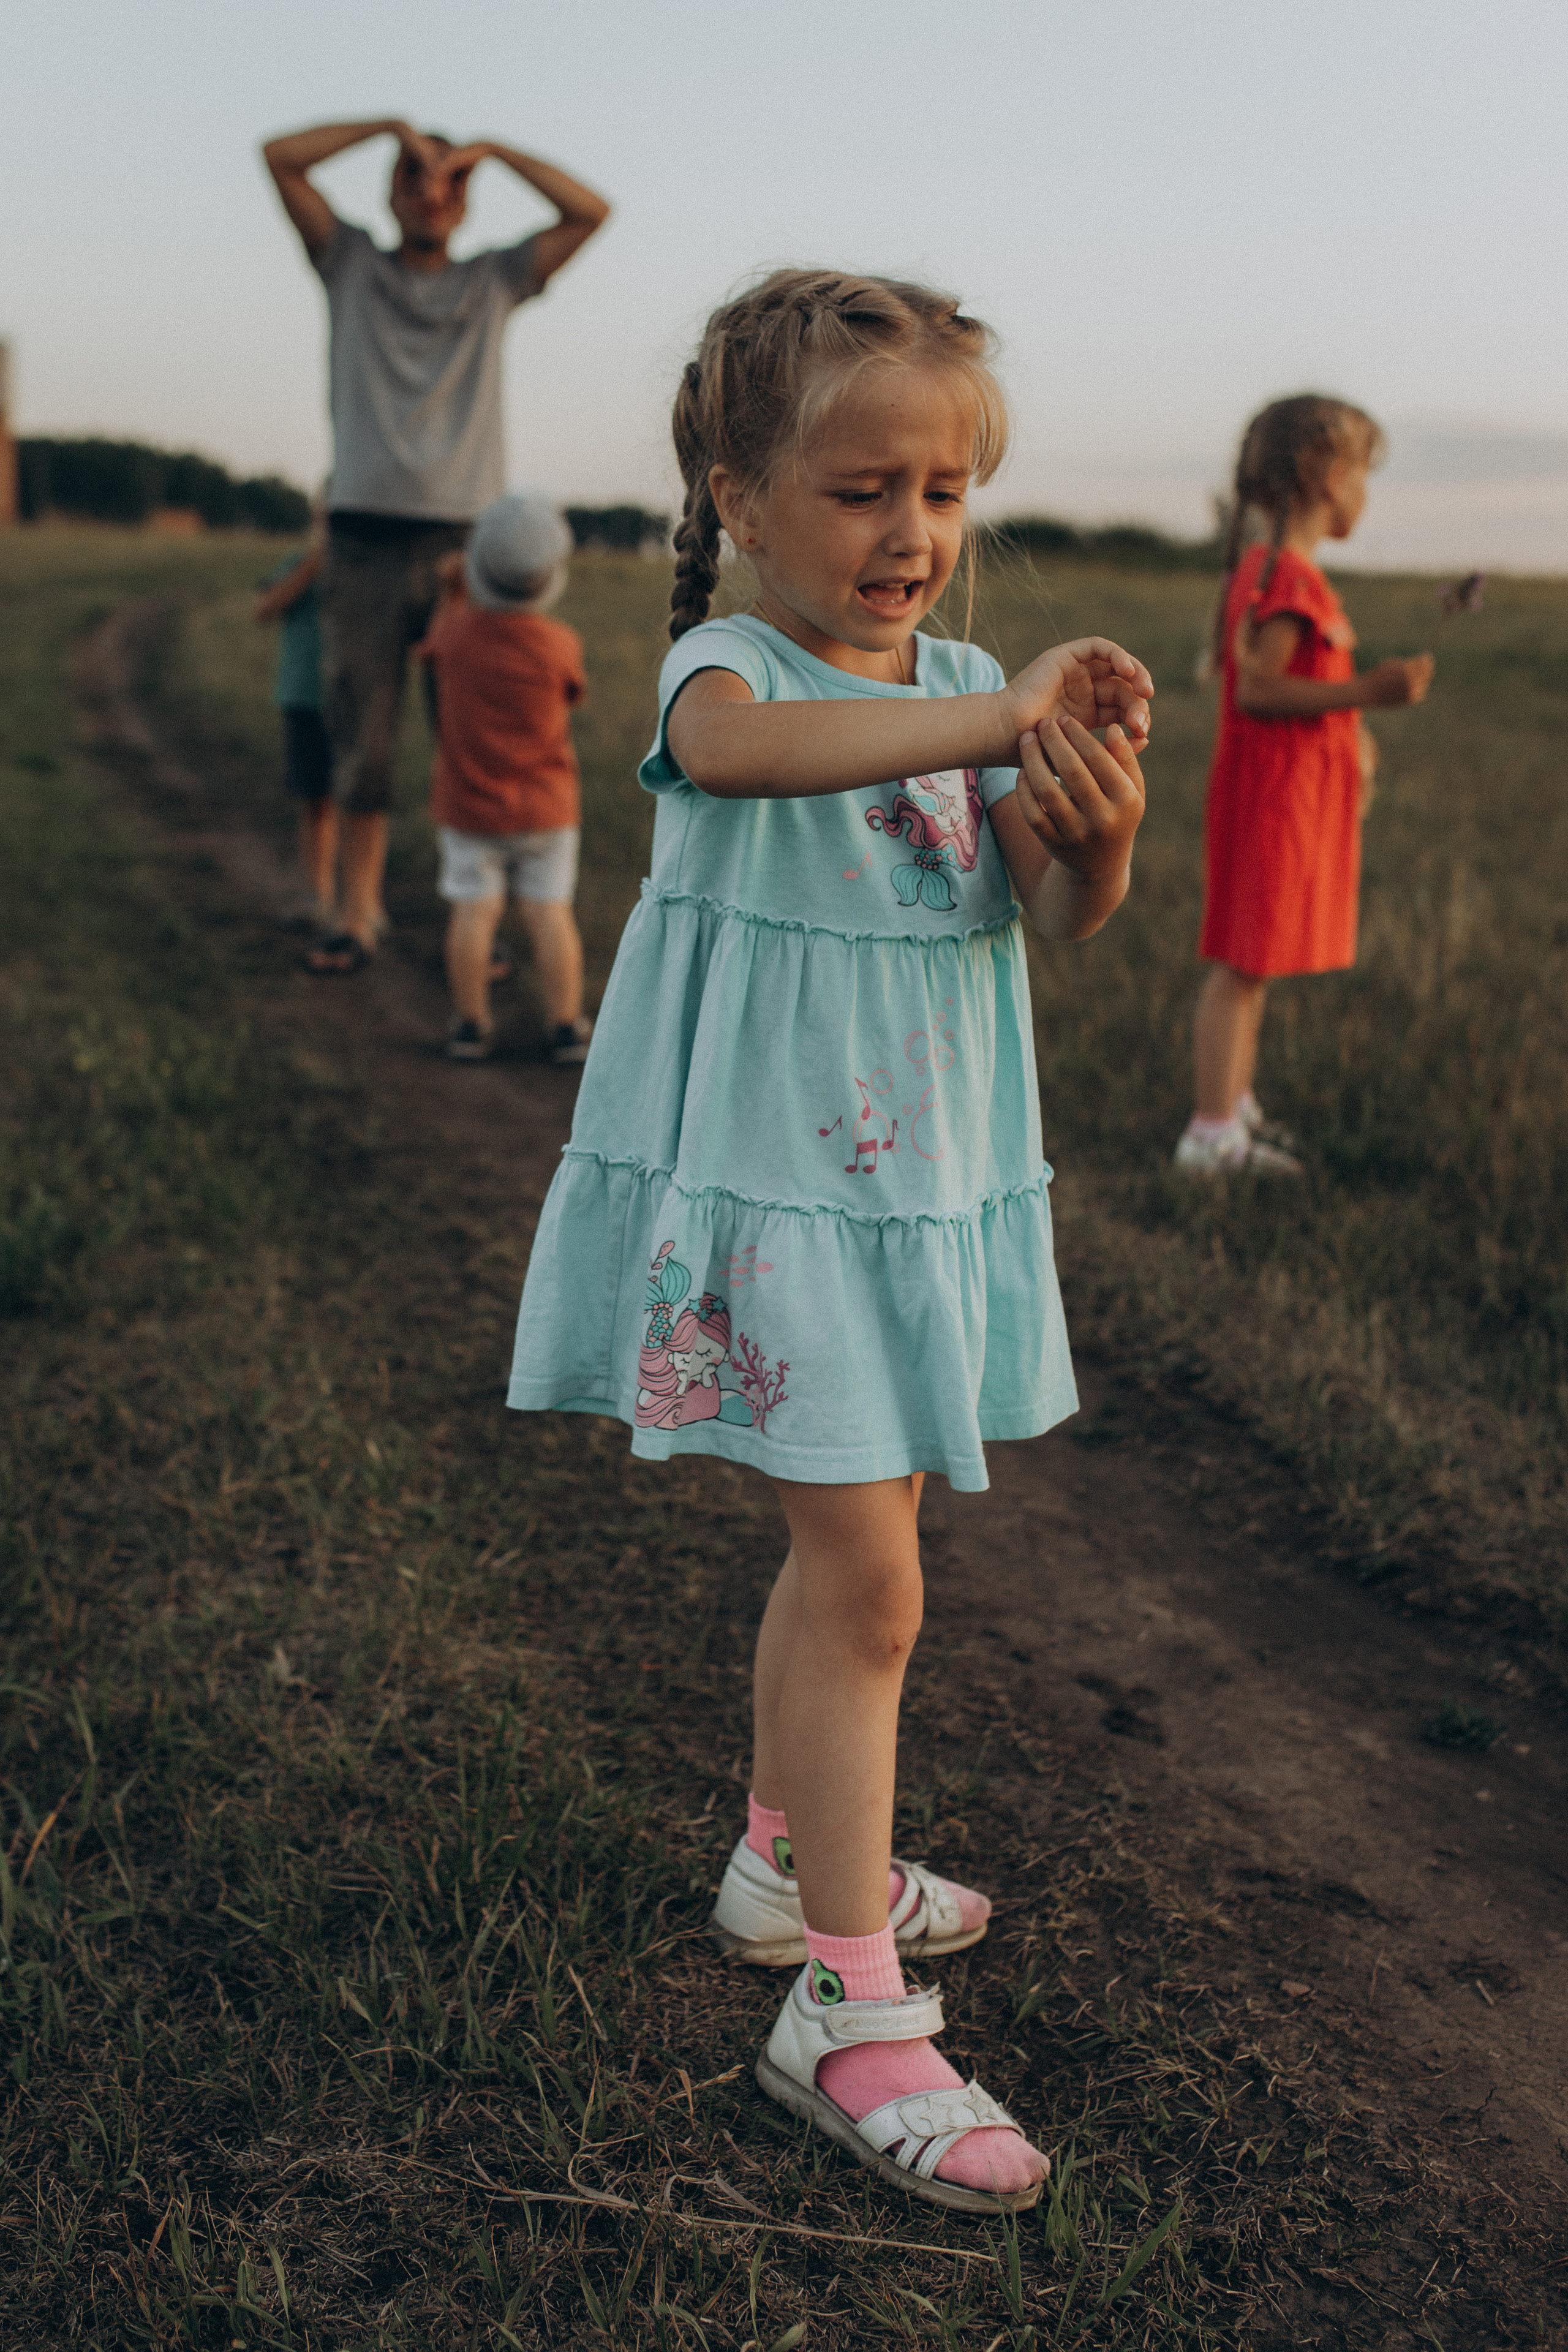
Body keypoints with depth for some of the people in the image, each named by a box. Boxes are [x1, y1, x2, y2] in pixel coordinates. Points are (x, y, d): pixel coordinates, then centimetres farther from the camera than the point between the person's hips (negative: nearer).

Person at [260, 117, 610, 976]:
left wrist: (493, 149, 6)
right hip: (365, 541, 0)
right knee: (360, 739, 0)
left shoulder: (494, 283, 16)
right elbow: (281, 157, 6)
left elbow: (591, 212, 8)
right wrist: (396, 129, 5)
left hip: (465, 541, 0)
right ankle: (357, 921, 7)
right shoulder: (352, 267, 15)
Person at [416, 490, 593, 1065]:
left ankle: (471, 1024, 7)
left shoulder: (457, 629, -12)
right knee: (549, 912, 4)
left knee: (474, 911, 5)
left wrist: (454, 592, 13)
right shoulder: (561, 646, -16)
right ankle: (565, 1028, 5)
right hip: (545, 809, -1)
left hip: (468, 806, 1)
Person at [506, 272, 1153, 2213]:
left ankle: (789, 1865, 39)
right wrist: (1000, 719, -46)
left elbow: (1060, 913, -5)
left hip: (930, 1179, 7)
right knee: (867, 1578, -7)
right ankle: (850, 2010, 4)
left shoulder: (964, 689, 5)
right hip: (774, 1183, -7)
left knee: (847, 1543, 19)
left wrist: (1098, 826, -28)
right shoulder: (728, 665, -13)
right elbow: (729, 748, -39)